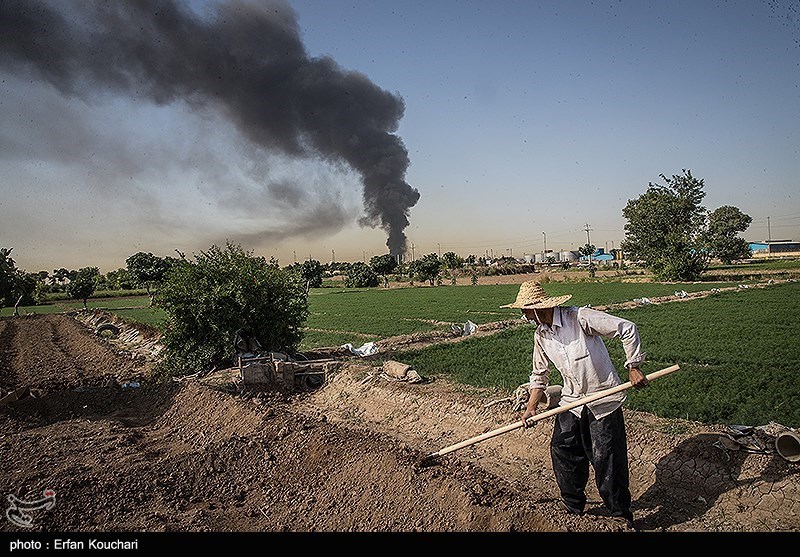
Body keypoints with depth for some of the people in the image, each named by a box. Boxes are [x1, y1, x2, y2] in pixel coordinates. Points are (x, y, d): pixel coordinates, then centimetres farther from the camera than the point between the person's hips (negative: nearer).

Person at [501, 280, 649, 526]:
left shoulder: (580, 317, -21)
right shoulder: (540, 335, 1)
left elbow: (627, 329, -17)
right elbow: (539, 374, 12)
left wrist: (632, 368, -16)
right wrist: (531, 407, 5)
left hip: (603, 399, -6)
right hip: (572, 402, 6)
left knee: (606, 459, -1)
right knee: (561, 451, 7)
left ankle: (622, 515, 22)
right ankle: (573, 506, 29)